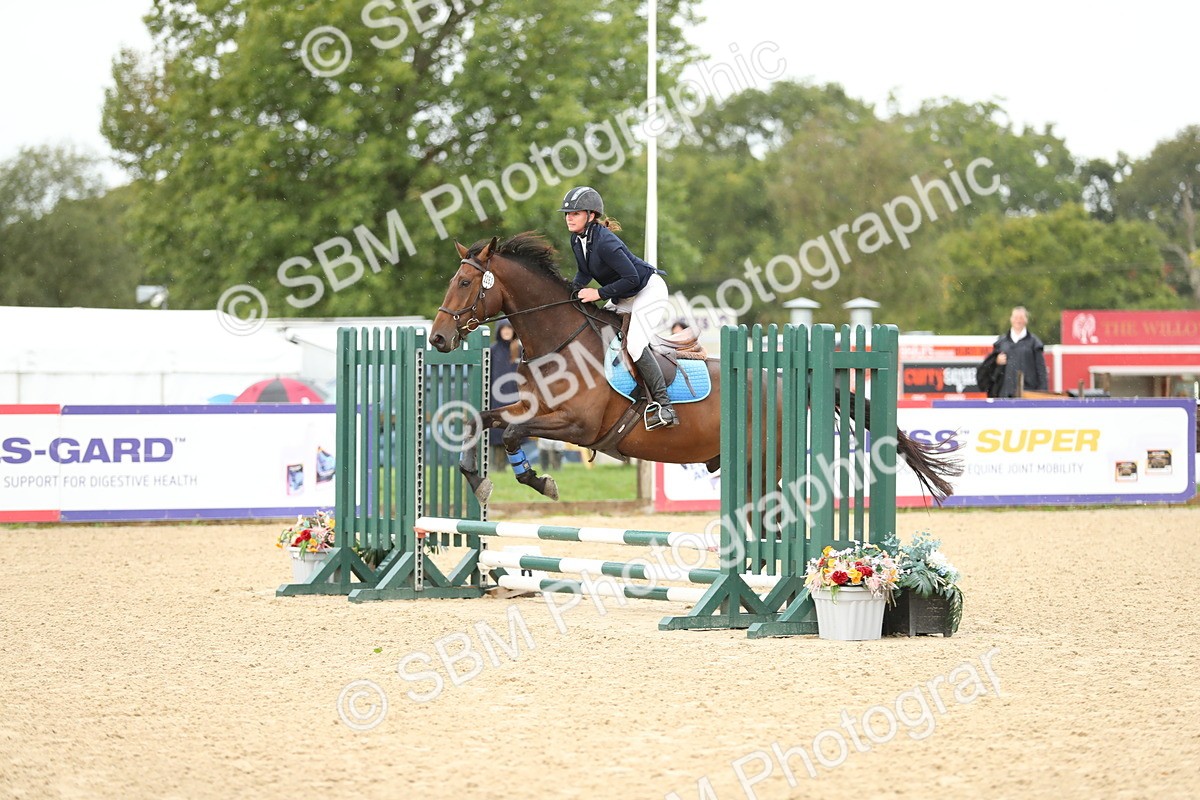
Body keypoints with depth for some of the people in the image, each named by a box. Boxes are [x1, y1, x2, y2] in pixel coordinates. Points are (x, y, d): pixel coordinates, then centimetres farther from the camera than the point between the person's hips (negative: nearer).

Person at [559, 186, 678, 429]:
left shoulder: (605, 242, -31)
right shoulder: (577, 240, -3)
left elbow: (631, 278, -31)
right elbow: (584, 272, 12)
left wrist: (599, 294, -27)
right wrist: (574, 289, -8)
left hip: (649, 290, -10)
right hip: (624, 298, 10)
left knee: (635, 344, -22)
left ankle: (663, 406, -22)